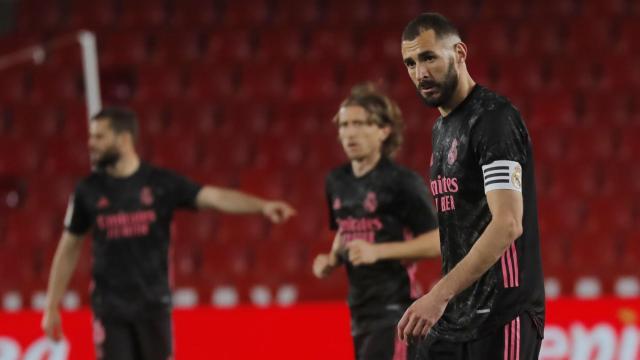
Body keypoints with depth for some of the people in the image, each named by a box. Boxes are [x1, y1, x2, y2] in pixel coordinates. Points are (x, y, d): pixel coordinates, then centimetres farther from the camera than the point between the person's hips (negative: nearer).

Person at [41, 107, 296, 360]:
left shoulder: (161, 184, -3)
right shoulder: (88, 191, 2)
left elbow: (214, 197, -14)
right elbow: (68, 249, 9)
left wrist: (263, 206, -31)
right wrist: (52, 306, 9)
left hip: (153, 304, -1)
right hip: (109, 308, 1)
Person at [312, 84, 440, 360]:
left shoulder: (402, 182, -10)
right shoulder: (337, 182, 11)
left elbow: (436, 242, -13)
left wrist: (377, 251, -21)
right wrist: (331, 260, 6)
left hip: (395, 310, -7)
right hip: (361, 312, 7)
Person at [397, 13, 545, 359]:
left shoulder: (493, 119, -13)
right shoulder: (442, 128, 17)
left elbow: (507, 224, -23)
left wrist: (439, 294, -29)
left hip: (500, 317, -9)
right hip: (452, 316, 9)